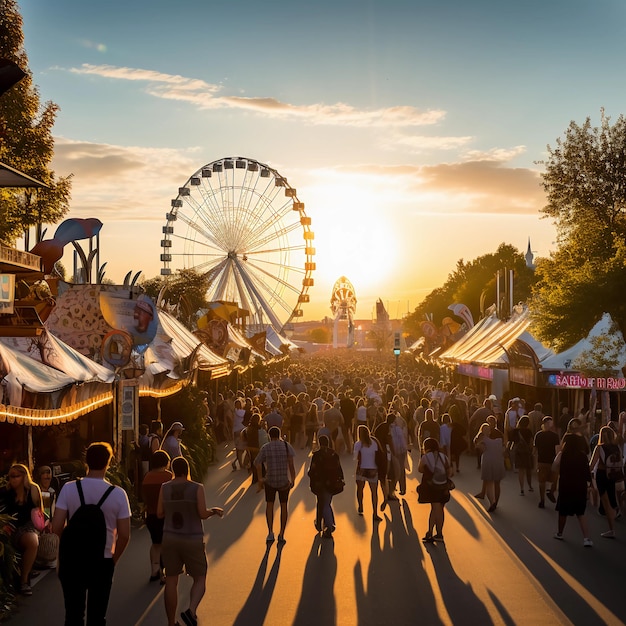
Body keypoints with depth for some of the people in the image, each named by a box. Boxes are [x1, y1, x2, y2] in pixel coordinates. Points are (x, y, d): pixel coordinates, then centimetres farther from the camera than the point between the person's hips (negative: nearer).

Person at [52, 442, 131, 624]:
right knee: (97, 616, 12)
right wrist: (114, 559, 9)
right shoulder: (118, 494, -10)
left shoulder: (69, 488, -10)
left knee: (73, 614, 13)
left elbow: (56, 528, -11)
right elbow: (124, 535, -8)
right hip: (103, 561, -1)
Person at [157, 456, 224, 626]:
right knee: (200, 580, 10)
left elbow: (160, 514, 2)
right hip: (192, 541, -3)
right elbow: (203, 514, -15)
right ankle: (191, 611, -15)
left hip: (170, 540, 3)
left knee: (171, 582, 11)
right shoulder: (197, 488, -12)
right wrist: (214, 510, 7)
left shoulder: (165, 488, -4)